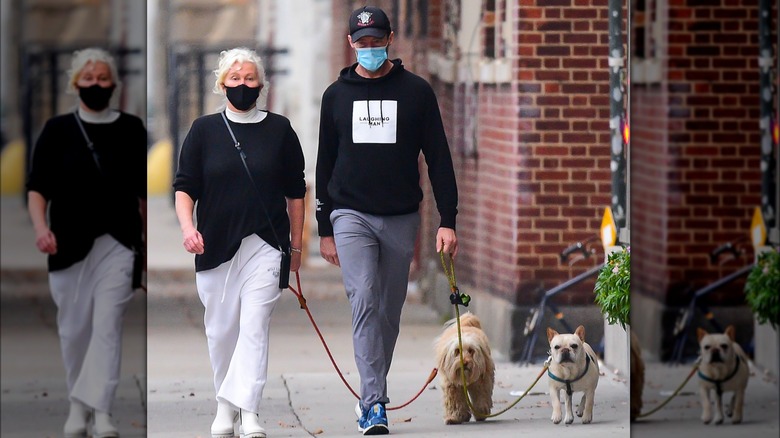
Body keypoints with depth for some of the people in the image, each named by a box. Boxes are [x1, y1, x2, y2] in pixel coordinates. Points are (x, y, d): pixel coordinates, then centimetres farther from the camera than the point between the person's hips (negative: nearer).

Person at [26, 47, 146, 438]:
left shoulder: (131, 130, 6)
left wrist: (147, 241, 13)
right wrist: (41, 227, -18)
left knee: (108, 324, -12)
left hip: (118, 244, -1)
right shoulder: (57, 131, 4)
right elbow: (38, 188, -1)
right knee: (75, 328, 7)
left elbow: (143, 192, 12)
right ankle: (78, 405, 22)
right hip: (70, 245, 1)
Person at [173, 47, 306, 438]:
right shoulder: (204, 130, 6)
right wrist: (187, 226, -13)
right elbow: (184, 186, 5)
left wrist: (296, 245, 11)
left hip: (266, 244, -2)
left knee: (255, 324, -13)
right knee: (221, 329, 7)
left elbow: (295, 192, 11)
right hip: (216, 245, 2)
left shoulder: (279, 130, 6)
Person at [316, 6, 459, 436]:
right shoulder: (337, 94, 7)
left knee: (389, 310, 8)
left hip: (401, 218, 1)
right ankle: (374, 403, -20)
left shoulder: (416, 91, 3)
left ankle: (373, 396, 23)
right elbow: (325, 164, 12)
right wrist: (325, 229, 9)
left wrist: (448, 220, -4)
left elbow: (438, 158, 3)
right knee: (364, 301, -16)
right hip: (351, 217, -1)